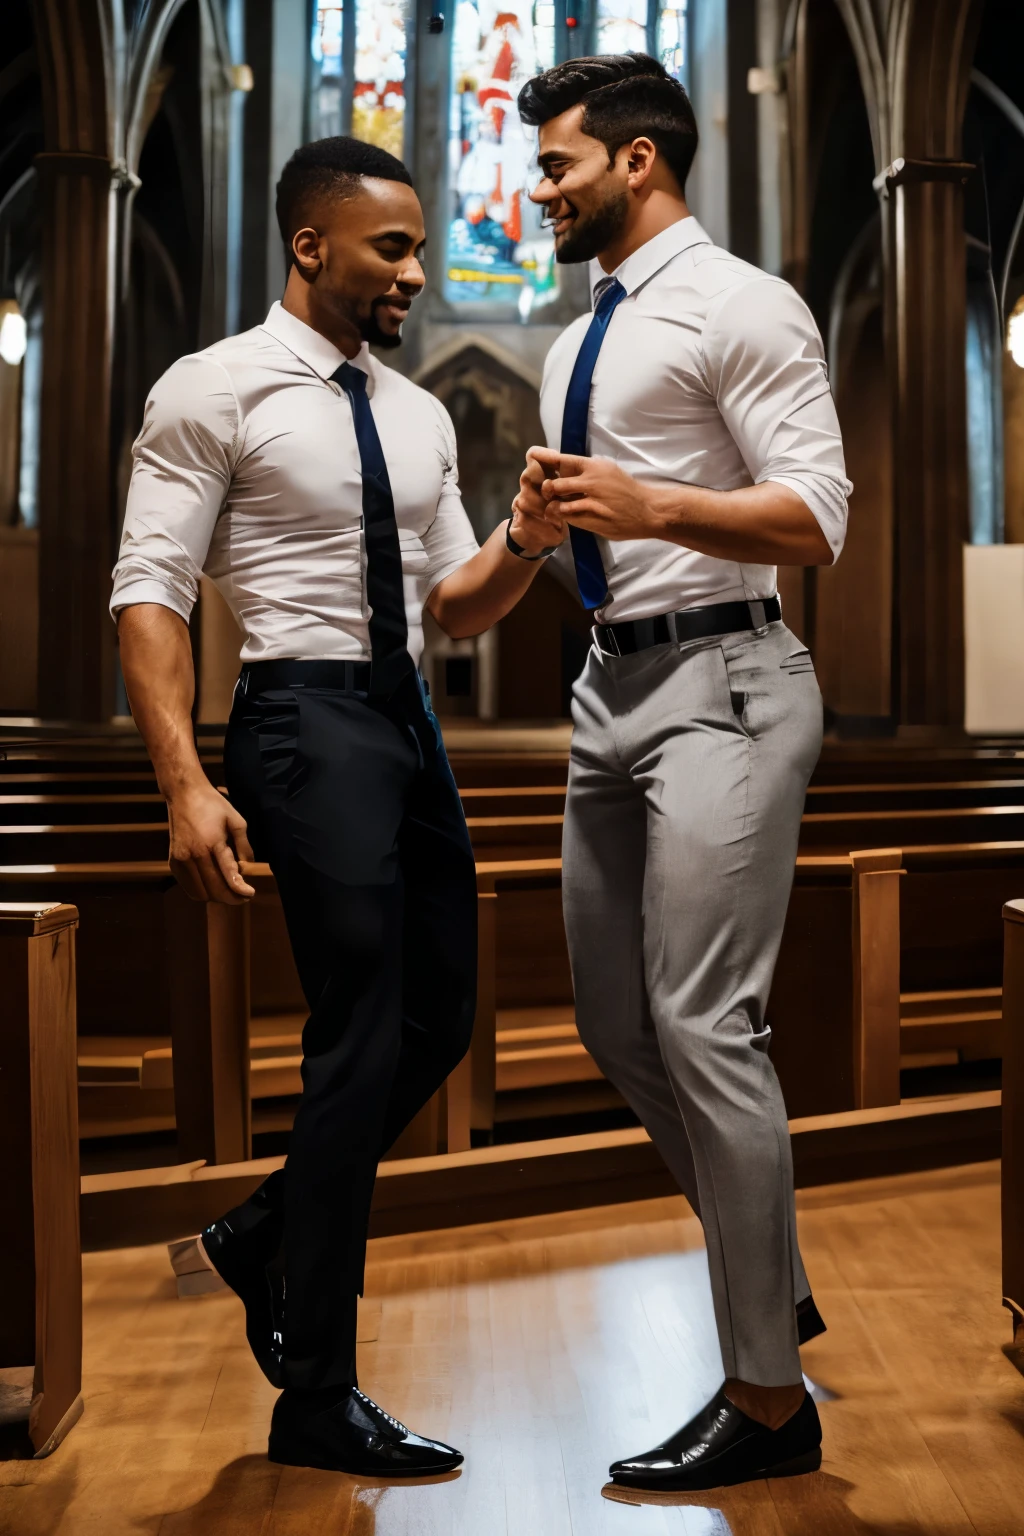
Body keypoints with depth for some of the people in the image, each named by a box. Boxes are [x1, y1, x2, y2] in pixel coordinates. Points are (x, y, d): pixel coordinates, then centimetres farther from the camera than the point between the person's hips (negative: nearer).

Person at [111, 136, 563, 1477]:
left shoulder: (418, 414, 16)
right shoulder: (216, 391, -5)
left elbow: (457, 604, 16)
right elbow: (148, 590, -11)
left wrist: (528, 540, -6)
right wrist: (187, 786, -21)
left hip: (408, 722, 8)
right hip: (306, 722, -8)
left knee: (440, 1020, 12)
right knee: (363, 1046, -7)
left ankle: (263, 1242, 34)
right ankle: (316, 1402, 9)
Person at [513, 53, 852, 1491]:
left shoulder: (737, 305, -5)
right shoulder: (579, 341, 21)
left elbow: (817, 516, -15)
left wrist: (648, 506, -28)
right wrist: (547, 513, 7)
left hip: (720, 686, -9)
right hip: (612, 686, 9)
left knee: (704, 1028, -11)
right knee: (619, 1029, 11)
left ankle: (770, 1402, 4)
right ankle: (773, 1285, 30)